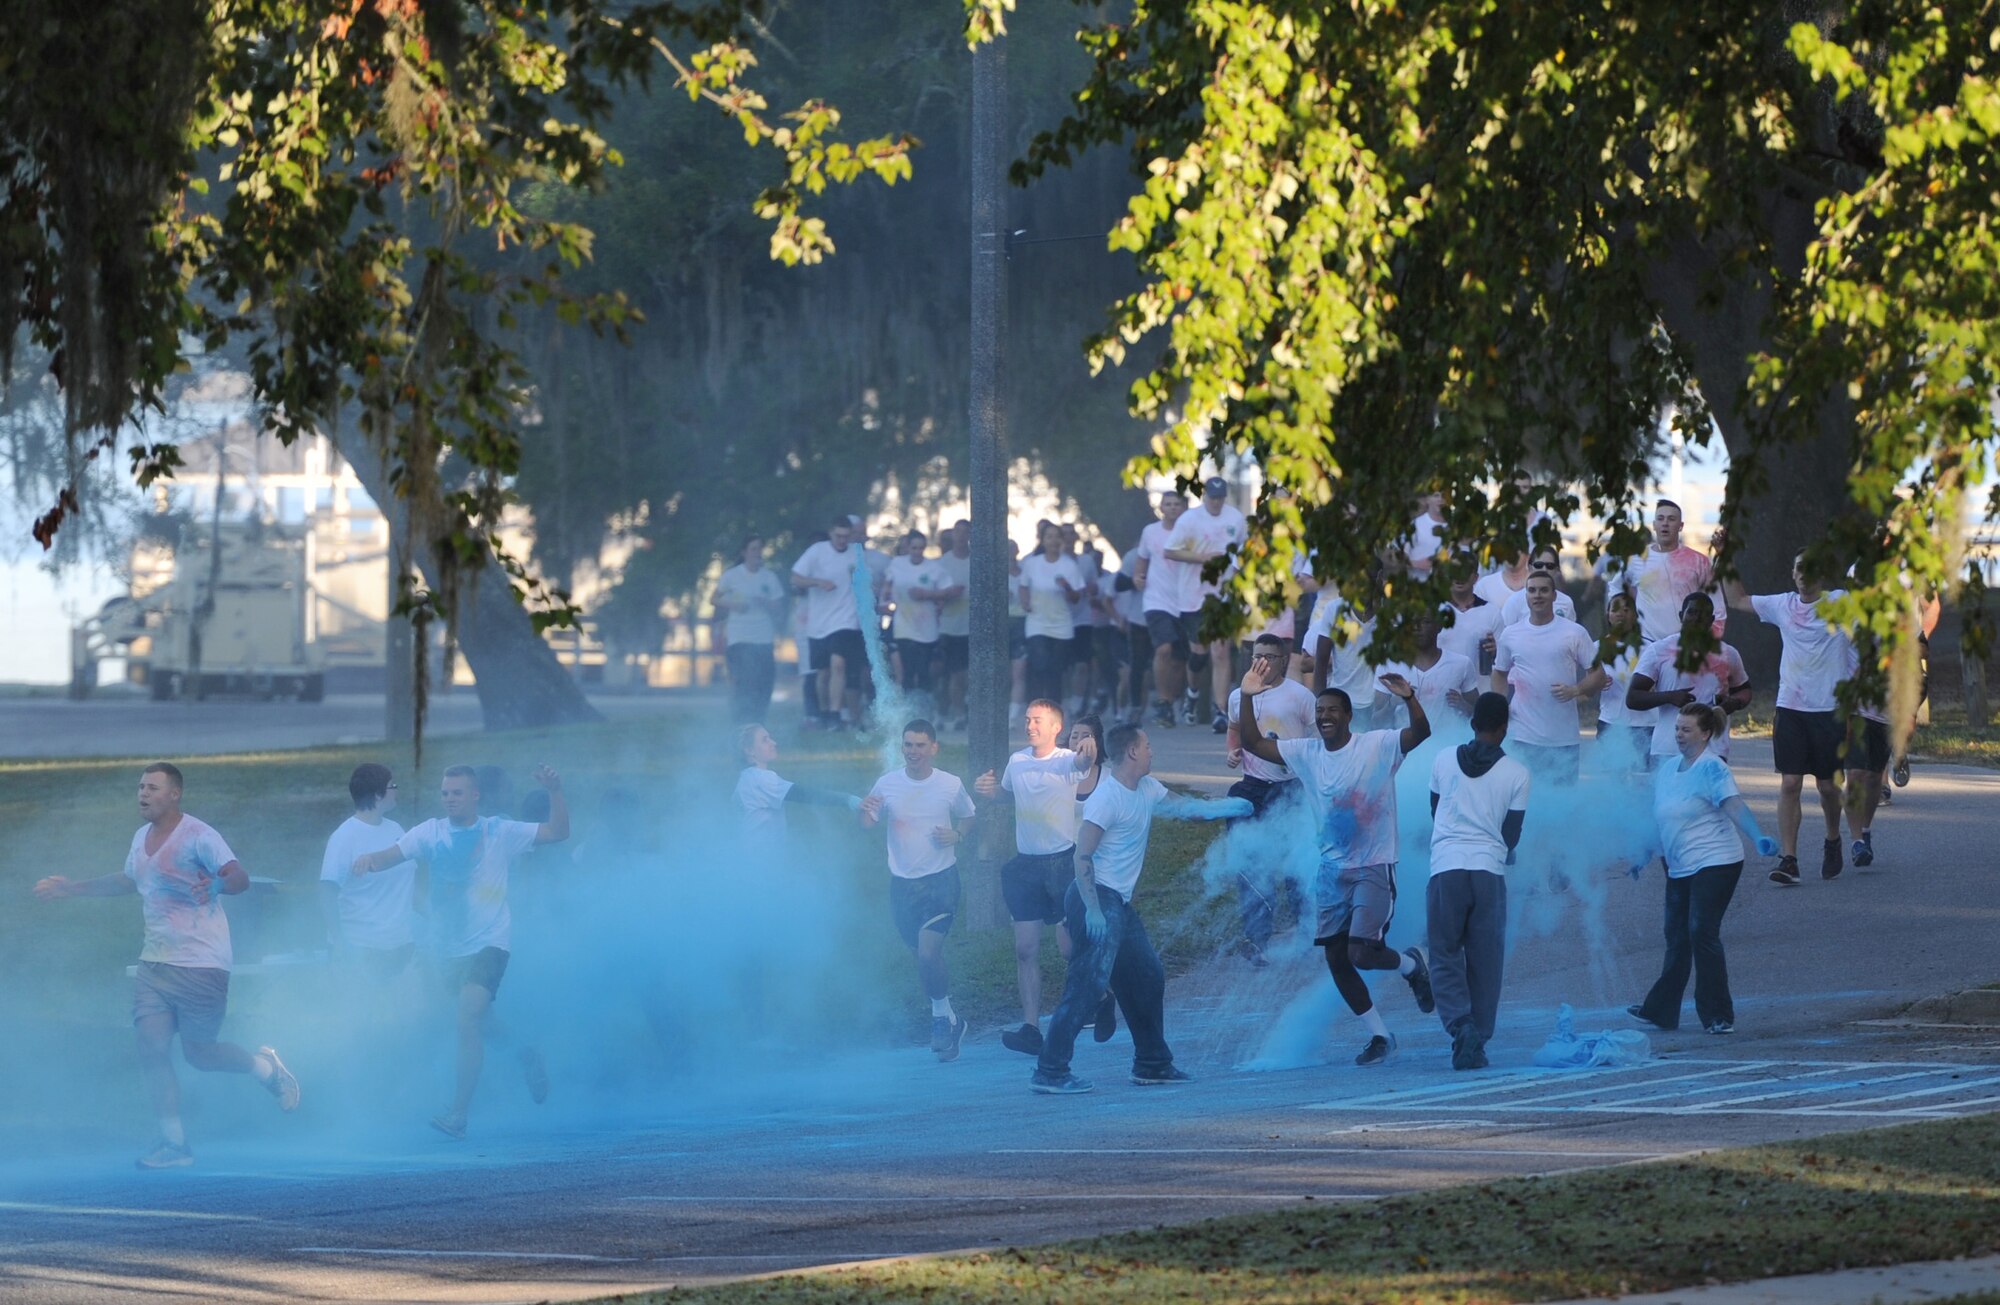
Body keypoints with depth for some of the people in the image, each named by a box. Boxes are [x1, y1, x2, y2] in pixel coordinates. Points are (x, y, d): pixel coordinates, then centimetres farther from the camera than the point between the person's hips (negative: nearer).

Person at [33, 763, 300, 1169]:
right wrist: (73, 888, 33)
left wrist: (217, 884, -46)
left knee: (198, 1052, -1)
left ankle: (265, 1067, 29)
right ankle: (173, 1143, -1)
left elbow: (240, 877, -24)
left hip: (201, 964, -7)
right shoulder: (142, 837, 11)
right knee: (152, 1047, -5)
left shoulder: (197, 837, -14)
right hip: (154, 963, 7)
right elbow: (128, 880, 31)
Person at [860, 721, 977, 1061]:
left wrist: (957, 835, -10)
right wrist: (866, 812, -23)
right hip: (902, 881, 3)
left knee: (928, 953, -17)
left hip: (941, 879, -3)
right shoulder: (887, 784, -1)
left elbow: (968, 817, 12)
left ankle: (942, 1018, 2)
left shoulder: (951, 786, -4)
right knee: (924, 955, 13)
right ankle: (948, 1019, 32)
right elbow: (867, 826, 1)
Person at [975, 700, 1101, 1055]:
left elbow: (1082, 764, -38)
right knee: (1026, 950, 0)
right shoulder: (1017, 761, 6)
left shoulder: (1066, 761, -12)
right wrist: (988, 791, 4)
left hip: (1063, 862, -5)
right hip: (1026, 863, 5)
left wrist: (1088, 755, -61)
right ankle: (1031, 1029, 1)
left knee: (1070, 947, -3)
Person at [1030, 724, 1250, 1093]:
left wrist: (1233, 806, 29)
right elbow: (1083, 855, -19)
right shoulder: (1107, 797, -17)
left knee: (1148, 980, 16)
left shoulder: (1147, 790, 11)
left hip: (1119, 903, 10)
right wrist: (1092, 909, -25)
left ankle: (1152, 1064, 27)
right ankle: (1049, 1072, -15)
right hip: (1096, 898, -10)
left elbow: (1186, 807, 27)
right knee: (1088, 987, -14)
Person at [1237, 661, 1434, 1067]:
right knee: (1336, 958, 6)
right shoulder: (1306, 754, 4)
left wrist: (1409, 698, -43)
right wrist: (1247, 698, -10)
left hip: (1374, 868, -6)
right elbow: (1253, 743, 3)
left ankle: (1411, 965, 19)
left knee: (1362, 953, -15)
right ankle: (1380, 1036, 20)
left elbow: (1421, 732, -25)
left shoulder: (1377, 746, -11)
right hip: (1333, 869, 6)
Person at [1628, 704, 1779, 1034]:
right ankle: (1661, 1010, 25)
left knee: (1702, 933, -13)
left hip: (1714, 864, -8)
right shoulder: (1667, 770, 12)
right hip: (1680, 869, 8)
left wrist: (1758, 839, -39)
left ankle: (1719, 1016, -8)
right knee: (1677, 937, 15)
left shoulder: (1711, 768, -13)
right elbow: (1660, 817, 24)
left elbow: (1734, 806, -25)